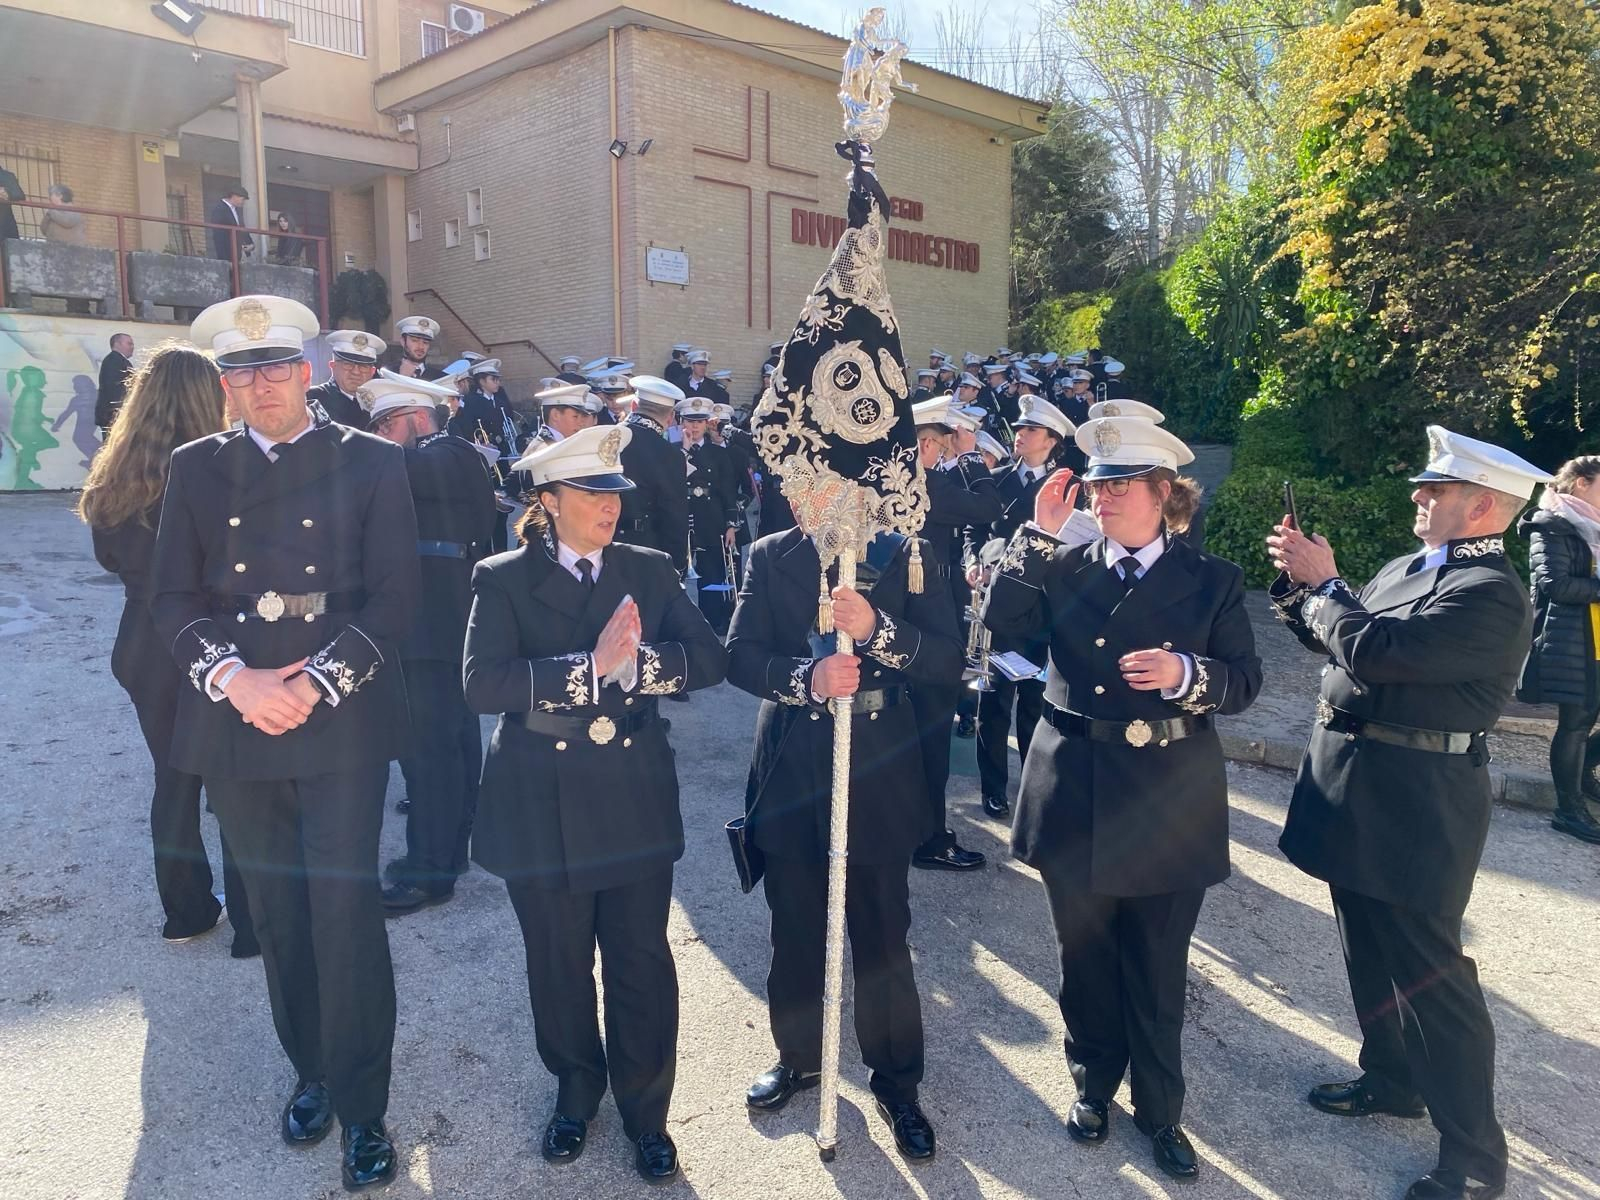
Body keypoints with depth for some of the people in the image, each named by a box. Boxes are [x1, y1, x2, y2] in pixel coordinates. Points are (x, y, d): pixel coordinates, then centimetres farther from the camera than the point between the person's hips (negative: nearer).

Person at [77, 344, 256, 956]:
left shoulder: (115, 477, -1)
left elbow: (112, 558, 12)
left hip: (145, 651, 6)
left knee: (174, 780, 18)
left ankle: (187, 909, 31)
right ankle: (251, 924, 15)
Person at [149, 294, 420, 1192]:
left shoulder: (371, 462, 1)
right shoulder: (197, 468, 10)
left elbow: (394, 595, -5)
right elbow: (174, 598, 5)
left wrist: (312, 686, -14)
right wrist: (237, 680, -11)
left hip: (340, 723, -3)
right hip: (236, 723, 4)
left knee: (346, 909, -5)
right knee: (278, 913, 13)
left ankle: (361, 1108, 11)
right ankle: (312, 1073, 32)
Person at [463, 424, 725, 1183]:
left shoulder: (650, 572, 3)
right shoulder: (503, 580, -4)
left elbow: (708, 659, -8)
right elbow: (484, 684, -20)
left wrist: (636, 662, -23)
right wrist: (591, 665, -27)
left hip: (634, 800, 1)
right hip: (544, 809, -1)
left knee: (643, 965, 10)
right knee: (560, 967, 17)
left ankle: (647, 1114, 31)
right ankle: (576, 1095, 41)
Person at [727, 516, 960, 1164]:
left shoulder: (908, 559, -2)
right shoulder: (770, 557, 2)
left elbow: (948, 661, -10)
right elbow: (739, 655, -7)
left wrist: (876, 629, -26)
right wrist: (805, 677, -25)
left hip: (878, 770, -2)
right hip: (791, 769, 2)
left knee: (883, 934, 8)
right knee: (794, 927, 16)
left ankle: (896, 1081, 28)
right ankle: (798, 1055, 40)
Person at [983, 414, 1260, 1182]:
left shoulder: (1213, 580, -1)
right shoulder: (1064, 567, 3)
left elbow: (1245, 682, -4)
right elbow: (1002, 621, -11)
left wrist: (1184, 674, -24)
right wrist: (1038, 534, -14)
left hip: (1167, 801, -1)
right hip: (1075, 792, 2)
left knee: (1156, 969, 12)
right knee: (1085, 960, 17)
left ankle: (1159, 1111, 32)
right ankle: (1093, 1086, 39)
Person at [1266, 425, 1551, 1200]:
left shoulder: (1491, 592, -19)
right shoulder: (1407, 568, 11)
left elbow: (1376, 650, -29)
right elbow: (1334, 639, 17)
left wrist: (1323, 583, -14)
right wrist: (1299, 582, 1)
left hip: (1412, 806, -9)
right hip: (1360, 794, 9)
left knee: (1428, 974, 1)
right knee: (1371, 955, 22)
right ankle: (1392, 1078, 41)